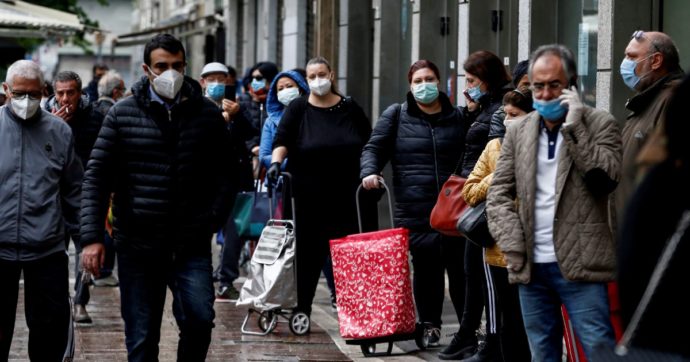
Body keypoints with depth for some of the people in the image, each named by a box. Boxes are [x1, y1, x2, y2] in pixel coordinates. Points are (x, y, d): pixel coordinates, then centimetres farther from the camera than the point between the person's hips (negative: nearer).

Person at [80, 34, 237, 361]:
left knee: (199, 319, -18)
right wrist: (92, 237, -10)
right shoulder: (122, 114, 1)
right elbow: (96, 176, -1)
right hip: (138, 246, 0)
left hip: (191, 246, 0)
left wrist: (213, 220, -3)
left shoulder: (207, 114, 5)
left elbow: (226, 172, 10)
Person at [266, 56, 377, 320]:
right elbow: (282, 140, -7)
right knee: (309, 253, 1)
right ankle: (302, 310, 10)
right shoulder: (298, 109, 4)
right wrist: (276, 162, -25)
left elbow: (369, 145, 15)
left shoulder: (350, 108, 9)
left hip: (349, 196, 1)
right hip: (310, 197, -1)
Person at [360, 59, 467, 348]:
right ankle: (430, 325, 13)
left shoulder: (456, 118, 12)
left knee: (460, 267, 0)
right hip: (414, 210, -1)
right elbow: (374, 148, 5)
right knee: (425, 268, 1)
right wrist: (369, 172, -15)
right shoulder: (396, 116, 8)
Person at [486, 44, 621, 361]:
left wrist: (574, 127, -14)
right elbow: (498, 194, 10)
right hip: (531, 266, 5)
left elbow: (606, 178, -13)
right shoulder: (517, 133, 12)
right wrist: (512, 246, -2)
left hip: (579, 264, -5)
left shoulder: (600, 124, 1)